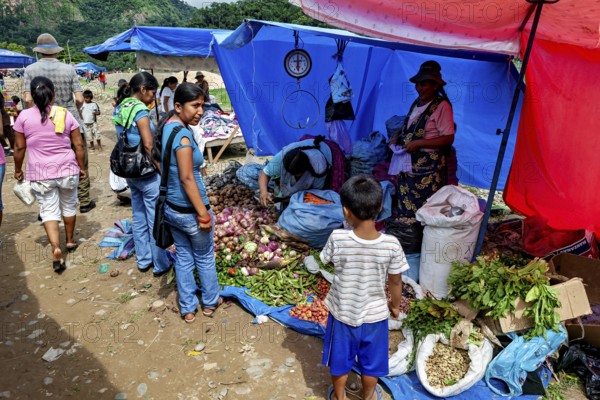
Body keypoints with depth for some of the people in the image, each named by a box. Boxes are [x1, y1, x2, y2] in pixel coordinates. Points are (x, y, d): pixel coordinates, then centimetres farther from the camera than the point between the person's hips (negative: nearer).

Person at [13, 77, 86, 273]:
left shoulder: (24, 116, -5)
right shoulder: (65, 114, -2)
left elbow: (19, 147, 0)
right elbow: (78, 144, 0)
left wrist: (18, 170, 14)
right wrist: (81, 167, 11)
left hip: (40, 173, -1)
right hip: (67, 169, 1)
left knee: (49, 210, 6)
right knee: (69, 205, 19)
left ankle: (56, 248, -10)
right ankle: (70, 240, 35)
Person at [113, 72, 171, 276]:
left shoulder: (120, 108, 8)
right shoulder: (139, 109, -18)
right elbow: (149, 145, -22)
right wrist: (162, 170, -14)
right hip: (147, 173, -9)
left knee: (139, 218, 17)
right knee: (156, 221, 3)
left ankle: (143, 260, 29)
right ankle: (160, 265, 14)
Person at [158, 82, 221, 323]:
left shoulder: (166, 126, 2)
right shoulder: (182, 135, -24)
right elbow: (187, 178, -25)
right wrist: (204, 213, -21)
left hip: (170, 208, 8)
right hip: (189, 211, -8)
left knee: (183, 257, 18)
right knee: (204, 258, 14)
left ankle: (188, 309, 31)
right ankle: (210, 303, 34)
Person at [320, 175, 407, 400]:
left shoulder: (337, 238, -27)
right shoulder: (391, 244, -25)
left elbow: (327, 260, -5)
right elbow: (395, 282, -10)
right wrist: (395, 305, 8)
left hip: (342, 312, 0)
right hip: (375, 314, 1)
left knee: (340, 360, 25)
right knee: (371, 363, 26)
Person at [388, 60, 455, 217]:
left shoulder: (442, 106, -10)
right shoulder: (417, 103, 13)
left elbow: (448, 139, -15)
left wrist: (419, 143, -19)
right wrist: (397, 136, 7)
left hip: (428, 168, -8)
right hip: (408, 166, 8)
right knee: (405, 212, 11)